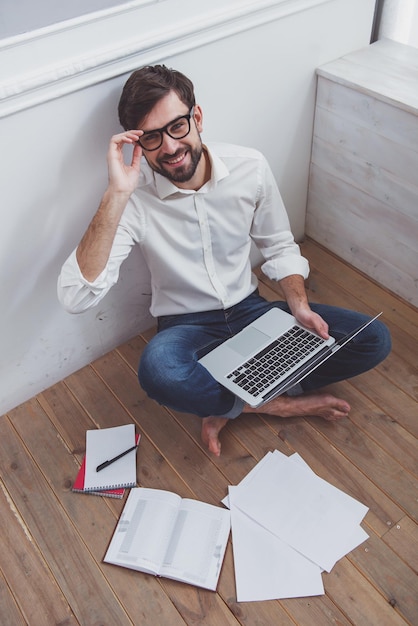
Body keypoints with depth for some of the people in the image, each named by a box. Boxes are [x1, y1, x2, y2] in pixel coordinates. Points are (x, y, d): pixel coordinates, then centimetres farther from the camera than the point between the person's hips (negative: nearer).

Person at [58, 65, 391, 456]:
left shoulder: (249, 168, -9)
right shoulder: (133, 198, -18)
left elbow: (279, 247, 6)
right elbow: (75, 297, -30)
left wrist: (299, 306, -11)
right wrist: (116, 194, -36)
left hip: (250, 310, 4)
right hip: (186, 328, -3)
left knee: (373, 340, -11)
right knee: (158, 371, -40)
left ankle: (226, 406, -12)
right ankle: (281, 403, -12)